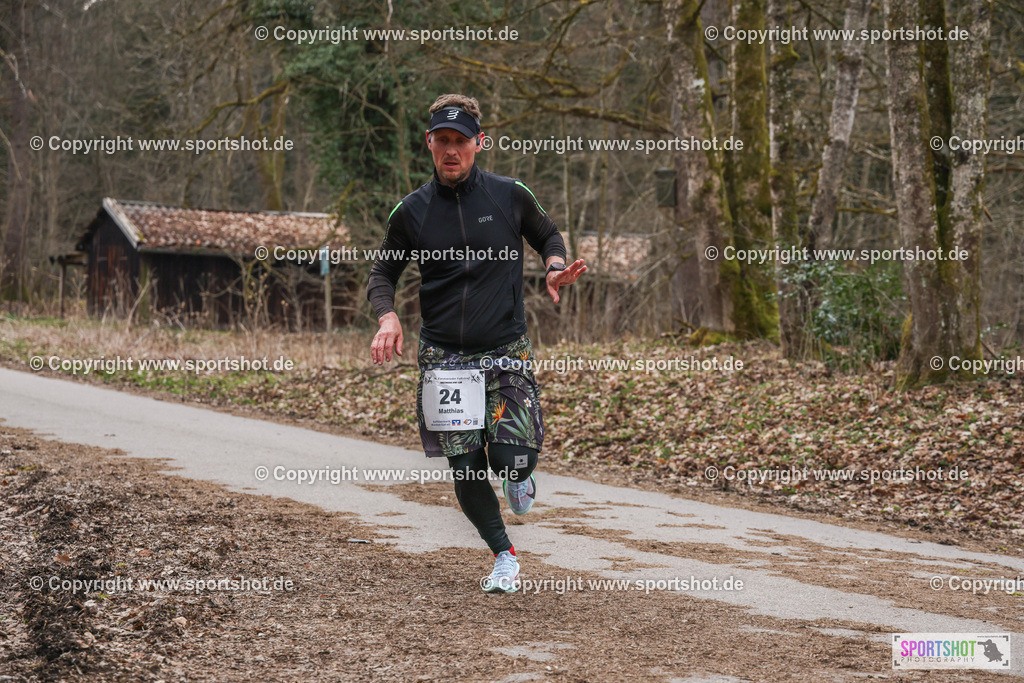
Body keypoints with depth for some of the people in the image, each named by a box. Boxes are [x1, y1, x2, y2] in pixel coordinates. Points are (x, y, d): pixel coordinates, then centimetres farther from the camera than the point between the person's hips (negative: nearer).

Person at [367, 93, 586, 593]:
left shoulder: (510, 196, 0)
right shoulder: (412, 211, 1)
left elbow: (547, 235, 17)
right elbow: (382, 273, 11)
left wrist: (555, 267, -6)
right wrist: (387, 318, -9)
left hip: (507, 351, -1)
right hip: (443, 357, 1)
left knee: (514, 459, -14)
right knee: (465, 471, -2)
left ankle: (518, 477, 25)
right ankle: (504, 557, 21)